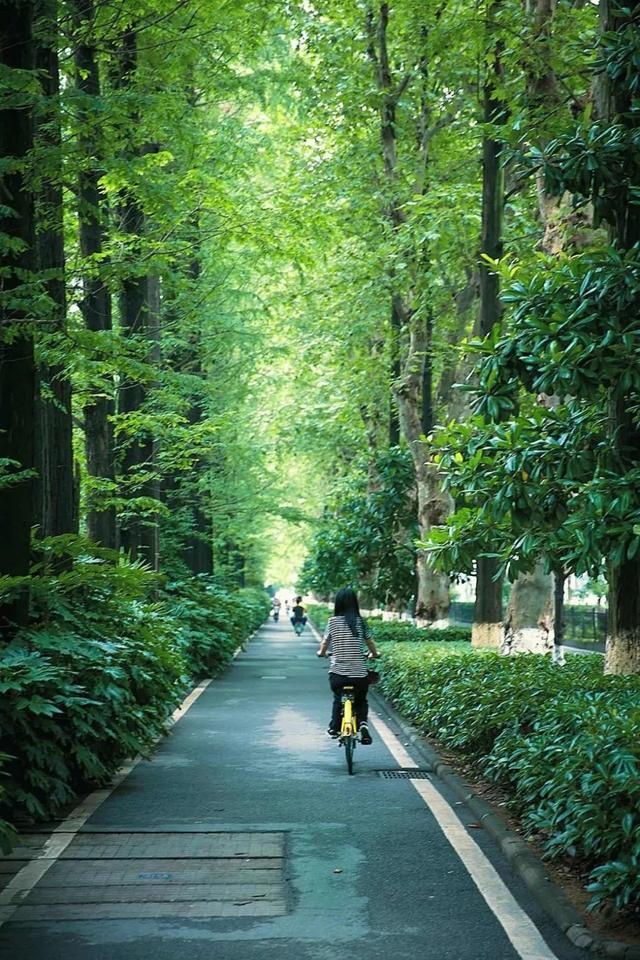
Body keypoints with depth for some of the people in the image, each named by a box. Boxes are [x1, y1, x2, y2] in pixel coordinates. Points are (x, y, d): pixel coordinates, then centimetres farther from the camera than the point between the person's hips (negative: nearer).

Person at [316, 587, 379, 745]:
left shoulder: (333, 621, -2)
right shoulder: (360, 622, 0)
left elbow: (325, 642, 13)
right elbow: (370, 642, 14)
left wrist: (321, 652, 35)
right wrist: (375, 654, 36)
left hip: (338, 673, 0)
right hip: (359, 673, 0)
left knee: (338, 700, 27)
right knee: (361, 701, 21)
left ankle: (334, 727, 17)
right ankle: (363, 723, -4)